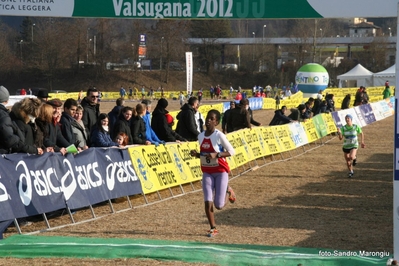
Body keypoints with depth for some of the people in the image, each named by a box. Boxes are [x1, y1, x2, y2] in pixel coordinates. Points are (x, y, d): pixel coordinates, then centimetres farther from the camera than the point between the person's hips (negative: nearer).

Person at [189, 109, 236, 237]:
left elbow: (231, 151, -12)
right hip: (207, 172, 4)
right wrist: (196, 154, -6)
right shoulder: (201, 136, 3)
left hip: (221, 171, -4)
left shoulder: (219, 136, -14)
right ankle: (213, 228, 7)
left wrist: (216, 155, -25)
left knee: (218, 205, -4)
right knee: (208, 202, -8)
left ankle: (227, 190, 29)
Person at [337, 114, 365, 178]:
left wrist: (362, 142, 7)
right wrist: (339, 133, -34)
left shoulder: (356, 127, -10)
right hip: (346, 146, 2)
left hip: (354, 146, -2)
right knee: (348, 161, 11)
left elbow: (361, 133, 7)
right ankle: (351, 172, 37)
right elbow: (340, 138, -15)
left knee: (351, 157, -28)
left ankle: (355, 157, 10)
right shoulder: (343, 128, -10)